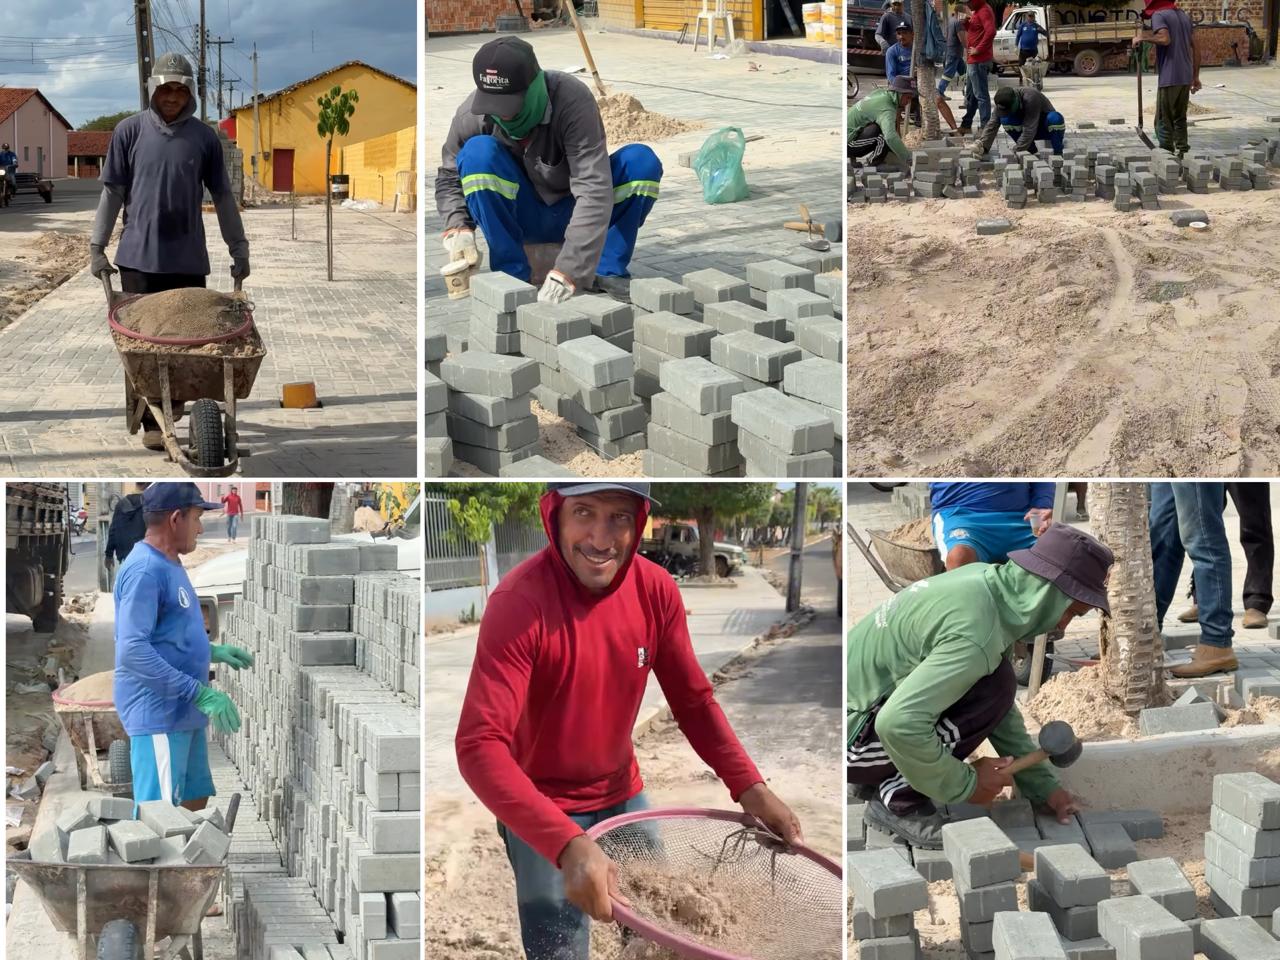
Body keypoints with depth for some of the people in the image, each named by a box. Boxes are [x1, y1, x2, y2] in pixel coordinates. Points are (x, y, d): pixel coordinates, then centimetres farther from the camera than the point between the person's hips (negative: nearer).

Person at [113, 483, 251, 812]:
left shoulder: (169, 565, 13)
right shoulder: (145, 570, -19)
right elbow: (133, 651, -27)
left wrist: (213, 651, 16)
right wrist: (200, 693, -27)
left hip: (182, 712, 10)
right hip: (157, 714, -10)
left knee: (195, 800, 17)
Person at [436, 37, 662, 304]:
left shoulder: (572, 100, -29)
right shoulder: (472, 115, -20)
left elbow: (594, 189, -36)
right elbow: (449, 177, -1)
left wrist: (567, 272, -45)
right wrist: (458, 226, -23)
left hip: (571, 212, -1)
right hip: (520, 216, 1)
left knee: (642, 161, -26)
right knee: (478, 152, -28)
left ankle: (608, 270, -13)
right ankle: (511, 275, -18)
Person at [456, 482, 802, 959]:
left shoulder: (656, 589, -11)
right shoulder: (519, 602, -28)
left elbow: (693, 701, 0)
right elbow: (479, 747, -35)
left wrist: (750, 787, -16)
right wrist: (567, 844, -46)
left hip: (624, 794, 6)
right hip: (542, 811, -5)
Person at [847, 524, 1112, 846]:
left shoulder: (988, 579, 2)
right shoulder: (976, 635, -28)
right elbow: (899, 723, -34)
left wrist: (1043, 786, 11)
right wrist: (963, 784, -19)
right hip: (851, 736, -9)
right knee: (993, 687, -19)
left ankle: (878, 777, 14)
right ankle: (897, 800, -9)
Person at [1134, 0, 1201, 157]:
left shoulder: (1159, 15, -6)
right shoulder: (1184, 15, 17)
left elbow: (1164, 38, -24)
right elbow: (1196, 46, 15)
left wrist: (1142, 37, -9)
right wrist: (1196, 76, 18)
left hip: (1169, 78, -7)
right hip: (1186, 77, 7)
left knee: (1164, 121, -2)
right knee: (1180, 119, 15)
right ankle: (1181, 154, 14)